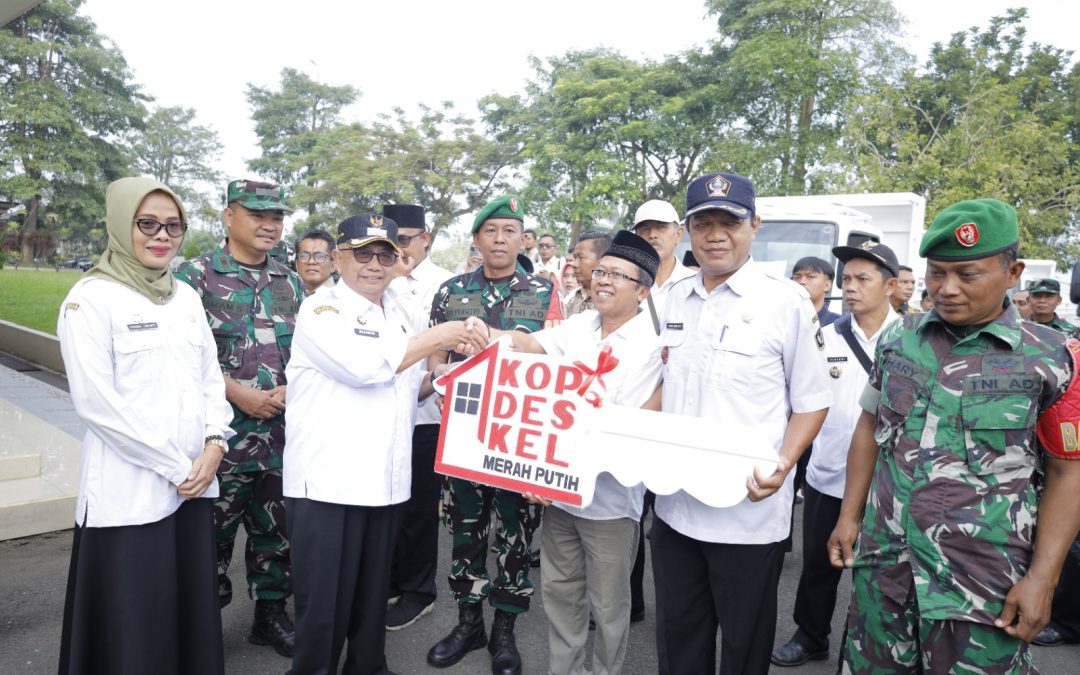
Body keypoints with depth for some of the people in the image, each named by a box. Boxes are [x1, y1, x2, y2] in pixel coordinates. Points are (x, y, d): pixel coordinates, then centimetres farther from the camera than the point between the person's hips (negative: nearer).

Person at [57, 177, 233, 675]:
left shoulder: (186, 297, 11)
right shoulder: (91, 298, -8)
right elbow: (96, 402, -14)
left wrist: (213, 447, -4)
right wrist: (175, 467, -13)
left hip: (194, 483, 6)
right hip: (129, 491, -5)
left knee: (194, 610, 13)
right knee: (133, 626, 4)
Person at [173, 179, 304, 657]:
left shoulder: (291, 282, 11)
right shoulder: (195, 275, -3)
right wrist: (237, 392, -15)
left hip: (285, 430, 5)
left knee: (276, 528, 15)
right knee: (211, 530, 7)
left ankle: (271, 613, 32)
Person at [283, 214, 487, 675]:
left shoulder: (398, 316, 14)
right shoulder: (320, 311, -7)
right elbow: (364, 365, -24)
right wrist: (439, 337, -18)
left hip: (385, 480, 6)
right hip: (328, 481, -6)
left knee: (372, 594, 18)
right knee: (324, 600, 4)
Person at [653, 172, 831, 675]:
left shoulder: (787, 301, -10)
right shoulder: (675, 299, 6)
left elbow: (811, 402, -5)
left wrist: (781, 467, -20)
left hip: (748, 511, -4)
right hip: (674, 504, 5)